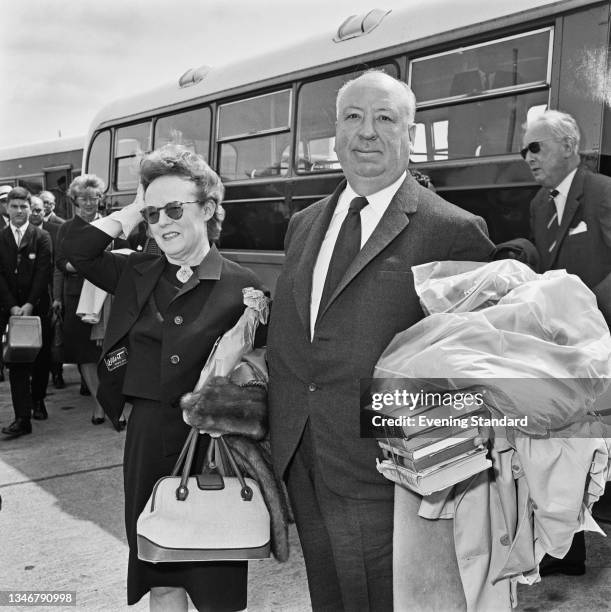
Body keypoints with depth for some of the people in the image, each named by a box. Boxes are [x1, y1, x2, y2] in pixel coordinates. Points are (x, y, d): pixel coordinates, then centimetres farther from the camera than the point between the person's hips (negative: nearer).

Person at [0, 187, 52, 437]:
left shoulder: (42, 237, 1)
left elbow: (43, 273, -6)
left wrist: (30, 304, -15)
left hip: (37, 307, 0)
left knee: (40, 357, 9)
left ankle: (38, 400, 32)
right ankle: (22, 418, -5)